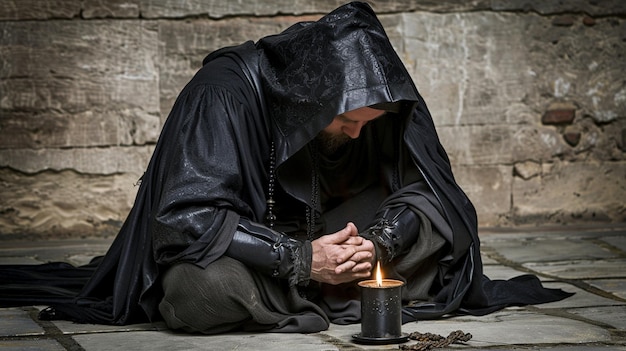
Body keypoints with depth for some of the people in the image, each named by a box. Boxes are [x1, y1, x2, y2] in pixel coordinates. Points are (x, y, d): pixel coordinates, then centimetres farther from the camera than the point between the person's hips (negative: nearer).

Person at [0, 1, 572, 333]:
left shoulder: (381, 98, -14)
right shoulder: (227, 91, -29)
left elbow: (425, 185, -6)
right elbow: (188, 218, -31)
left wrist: (375, 240, -27)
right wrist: (301, 260, -36)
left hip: (320, 236, 4)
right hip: (235, 249, -4)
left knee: (435, 223, -16)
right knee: (199, 293, -40)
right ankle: (328, 296, -17)